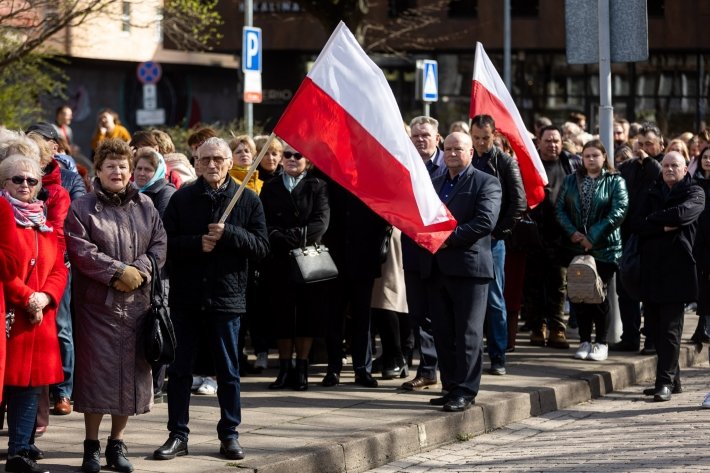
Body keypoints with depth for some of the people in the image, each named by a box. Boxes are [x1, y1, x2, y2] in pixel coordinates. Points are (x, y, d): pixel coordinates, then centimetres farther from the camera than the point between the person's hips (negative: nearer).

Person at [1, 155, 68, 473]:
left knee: (31, 384, 5)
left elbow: (59, 268, 12)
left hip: (39, 318, 6)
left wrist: (45, 297, -5)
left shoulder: (45, 222, 17)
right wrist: (26, 298, -16)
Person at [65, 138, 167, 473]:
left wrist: (140, 270, -11)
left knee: (131, 372, 5)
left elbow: (159, 245, 6)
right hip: (97, 303, -3)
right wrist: (118, 272, -16)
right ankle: (91, 446, 7)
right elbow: (81, 251, -11)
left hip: (137, 302, 3)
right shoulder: (81, 209, -1)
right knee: (96, 371, -4)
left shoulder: (145, 206, 11)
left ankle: (117, 444, 17)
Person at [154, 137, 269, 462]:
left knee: (228, 371, 7)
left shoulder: (247, 201, 1)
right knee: (179, 369, 5)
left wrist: (228, 233, -17)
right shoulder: (182, 198, 2)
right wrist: (197, 243, -17)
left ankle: (229, 435, 17)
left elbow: (261, 246, -4)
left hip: (226, 297, -1)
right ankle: (178, 435, 13)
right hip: (185, 297, 1)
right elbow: (166, 243, -2)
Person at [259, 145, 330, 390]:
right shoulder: (270, 188, 12)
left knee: (307, 313, -1)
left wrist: (292, 237, -16)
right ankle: (284, 369, 7)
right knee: (281, 314, 1)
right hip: (278, 260, 2)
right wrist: (278, 238, -16)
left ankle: (302, 370, 5)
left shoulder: (317, 187, 5)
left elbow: (320, 223, -8)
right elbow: (264, 223, 1)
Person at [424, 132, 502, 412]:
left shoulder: (485, 183, -1)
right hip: (436, 269, 7)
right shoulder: (434, 184, 20)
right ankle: (451, 387, 15)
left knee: (468, 334, -5)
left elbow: (485, 221, -14)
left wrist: (449, 238, -16)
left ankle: (465, 392, -5)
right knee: (443, 334, 9)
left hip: (469, 266, -7)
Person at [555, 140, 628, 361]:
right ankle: (584, 341, 11)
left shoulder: (615, 182, 0)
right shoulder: (571, 181, 11)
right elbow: (560, 208, 5)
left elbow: (618, 212, -11)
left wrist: (593, 237, -15)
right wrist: (572, 232, -11)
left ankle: (601, 343, 6)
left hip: (604, 248, -3)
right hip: (575, 247, 3)